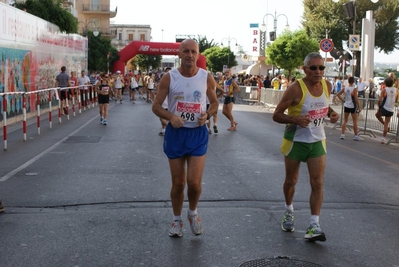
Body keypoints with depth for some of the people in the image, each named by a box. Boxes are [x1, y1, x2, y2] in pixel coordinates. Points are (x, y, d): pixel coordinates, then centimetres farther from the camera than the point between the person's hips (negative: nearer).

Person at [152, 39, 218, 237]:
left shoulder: (207, 78, -2)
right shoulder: (169, 78, -5)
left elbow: (214, 103, 11)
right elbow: (156, 106, -1)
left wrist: (208, 114, -12)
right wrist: (170, 116, -21)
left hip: (198, 133, 0)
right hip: (175, 133, 0)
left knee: (194, 182, -8)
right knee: (178, 183, 8)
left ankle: (193, 213, 22)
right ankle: (177, 220, 28)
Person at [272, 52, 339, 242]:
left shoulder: (327, 85, -3)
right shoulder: (296, 89, -20)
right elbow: (276, 115, -17)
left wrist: (331, 113, -4)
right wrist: (295, 119, -35)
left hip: (317, 141, 4)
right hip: (296, 141, -3)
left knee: (317, 183, -6)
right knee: (291, 181, 13)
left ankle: (314, 226, -3)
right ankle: (289, 211, 40)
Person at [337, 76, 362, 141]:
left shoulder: (345, 88, -1)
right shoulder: (354, 89, -14)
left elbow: (338, 95, 4)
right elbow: (356, 99, -15)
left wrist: (343, 100, 9)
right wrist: (359, 107, -8)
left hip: (346, 106, 4)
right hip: (353, 106, -4)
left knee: (345, 120, 12)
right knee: (355, 121, 4)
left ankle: (342, 134, 9)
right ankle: (356, 136, 9)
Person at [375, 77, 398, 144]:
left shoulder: (384, 90, -10)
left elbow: (379, 100, -15)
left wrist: (379, 107, 0)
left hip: (384, 108, -3)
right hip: (391, 110, 3)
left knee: (377, 114, 28)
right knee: (386, 124, 9)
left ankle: (386, 125, 12)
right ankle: (383, 139, 8)